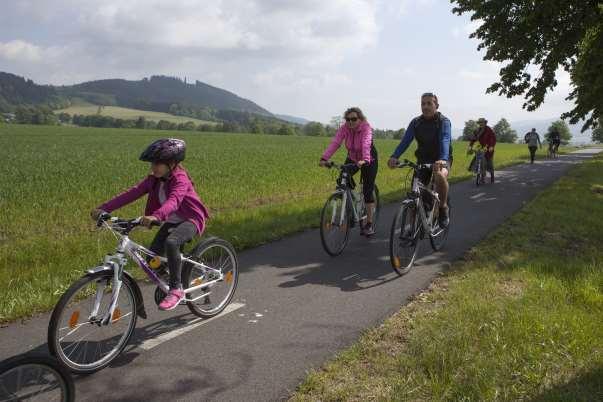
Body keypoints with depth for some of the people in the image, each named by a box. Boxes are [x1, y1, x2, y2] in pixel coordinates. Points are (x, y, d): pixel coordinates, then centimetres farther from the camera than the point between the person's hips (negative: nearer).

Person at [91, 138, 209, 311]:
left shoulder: (180, 179, -23)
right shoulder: (154, 180, -3)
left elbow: (173, 201, -43)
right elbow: (132, 193, -12)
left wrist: (155, 216, -61)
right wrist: (103, 208, -23)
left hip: (190, 220, -7)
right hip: (171, 221, 8)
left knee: (171, 242, -35)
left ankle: (176, 289, -23)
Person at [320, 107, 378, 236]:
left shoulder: (366, 128, -28)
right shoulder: (344, 128, -17)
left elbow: (366, 144, -46)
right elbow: (335, 143, -29)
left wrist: (365, 160, -64)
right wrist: (324, 158, -44)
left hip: (368, 161, -4)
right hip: (352, 159, 4)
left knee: (367, 191, -7)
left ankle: (369, 224, 3)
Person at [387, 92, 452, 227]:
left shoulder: (444, 121, -13)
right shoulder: (415, 122, -1)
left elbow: (445, 141, -30)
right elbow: (405, 140, -13)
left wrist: (442, 159, -49)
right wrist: (394, 156, -31)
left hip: (441, 160, -4)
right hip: (423, 160, 4)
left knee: (440, 176, -36)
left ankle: (443, 208, -14)